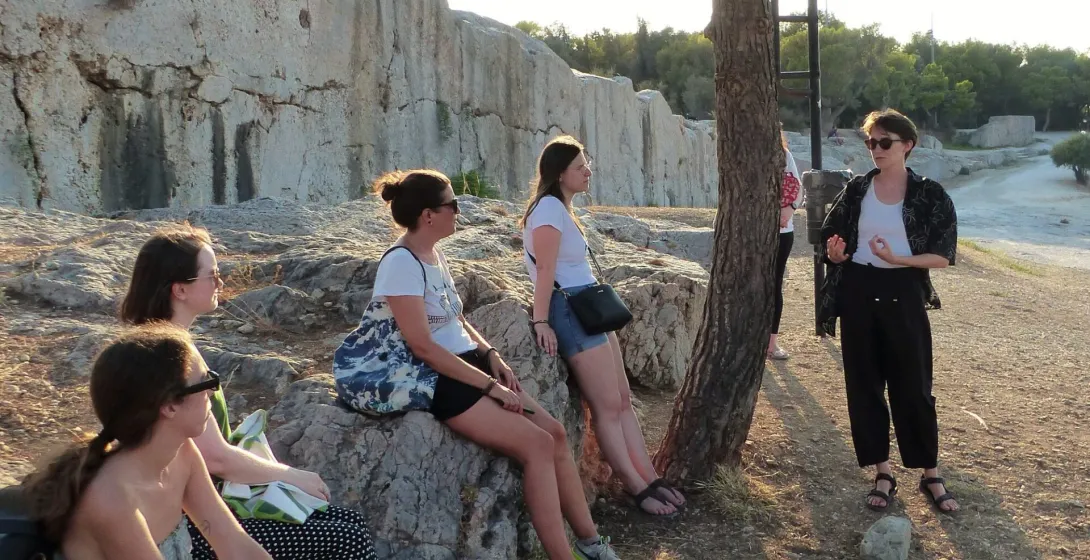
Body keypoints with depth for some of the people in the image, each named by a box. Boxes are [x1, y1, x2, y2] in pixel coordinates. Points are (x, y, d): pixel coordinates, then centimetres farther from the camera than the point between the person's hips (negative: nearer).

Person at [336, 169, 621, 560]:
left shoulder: (436, 255, 10)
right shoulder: (402, 263, -17)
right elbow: (422, 346, -22)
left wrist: (491, 354, 3)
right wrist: (491, 385, -20)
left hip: (466, 366, 9)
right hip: (437, 379, -9)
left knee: (554, 432, -1)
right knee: (538, 444, -17)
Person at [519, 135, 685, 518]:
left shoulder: (560, 208, 16)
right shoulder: (549, 207, -14)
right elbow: (545, 271, -19)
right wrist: (541, 321, -22)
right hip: (571, 310, -10)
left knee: (623, 400, 10)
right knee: (608, 407, -3)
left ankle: (650, 478, 16)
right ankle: (638, 489, 5)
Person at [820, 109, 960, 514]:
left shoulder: (929, 195, -4)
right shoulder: (856, 191, 4)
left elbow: (943, 256, -7)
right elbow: (831, 240, 10)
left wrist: (898, 259, -21)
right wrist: (835, 251, -13)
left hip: (903, 296, -3)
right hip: (858, 295, 3)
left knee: (913, 387, 2)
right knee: (864, 386, 6)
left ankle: (931, 476, 17)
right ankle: (882, 474, 19)